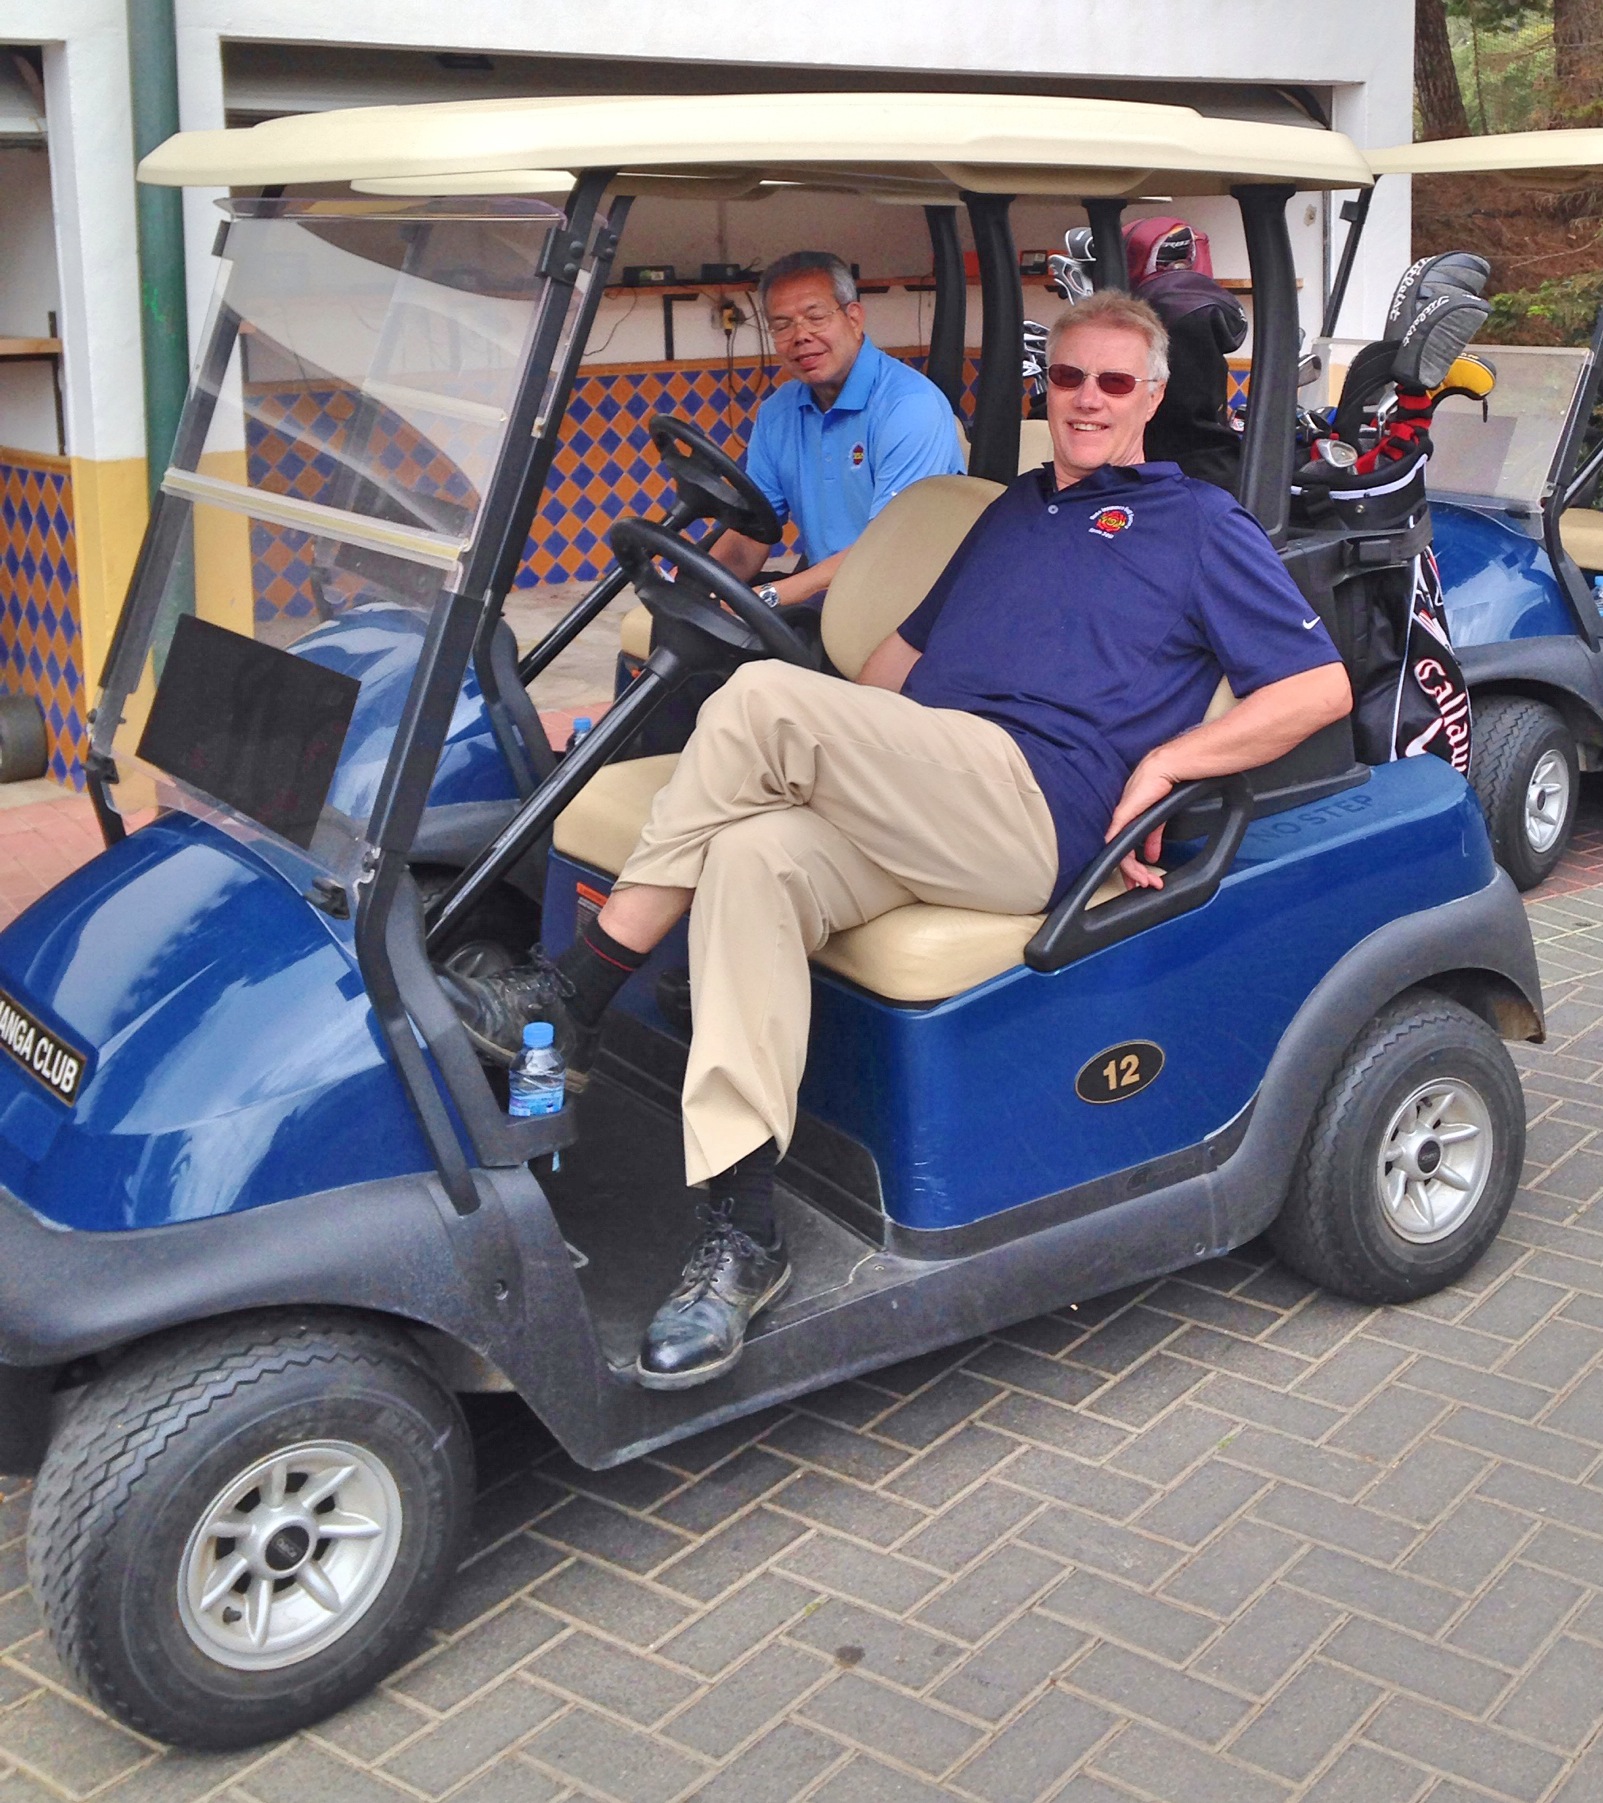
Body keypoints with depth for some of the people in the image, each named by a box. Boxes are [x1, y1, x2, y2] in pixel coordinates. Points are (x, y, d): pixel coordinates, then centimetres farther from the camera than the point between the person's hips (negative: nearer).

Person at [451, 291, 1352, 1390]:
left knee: (764, 697, -25)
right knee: (755, 854, -28)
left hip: (1032, 814, -6)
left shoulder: (1198, 525, 13)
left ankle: (575, 998, -17)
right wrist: (843, 764, 19)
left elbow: (1320, 687, 5)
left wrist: (1165, 763, -6)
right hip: (915, 822, 6)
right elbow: (909, 647, 36)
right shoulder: (1014, 510, 34)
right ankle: (743, 1238, -30)